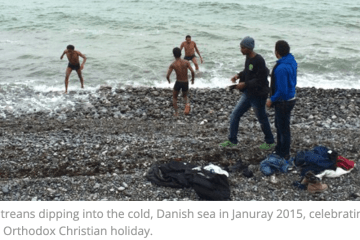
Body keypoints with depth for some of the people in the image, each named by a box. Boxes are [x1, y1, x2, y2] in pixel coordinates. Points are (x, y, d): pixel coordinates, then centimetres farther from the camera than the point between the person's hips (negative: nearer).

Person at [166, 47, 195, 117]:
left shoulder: (172, 65, -11)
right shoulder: (186, 62, -7)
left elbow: (167, 76, -16)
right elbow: (192, 72, -16)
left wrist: (168, 80, 8)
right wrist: (192, 79, 4)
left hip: (178, 82, -2)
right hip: (186, 83, 2)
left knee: (174, 97, 23)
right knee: (185, 96, 28)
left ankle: (176, 113, 15)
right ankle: (187, 104, -6)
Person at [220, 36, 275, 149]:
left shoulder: (258, 60, -23)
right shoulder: (248, 57, 4)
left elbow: (260, 79, -23)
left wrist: (245, 84, -24)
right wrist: (239, 75, 2)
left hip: (258, 95, -9)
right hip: (248, 93, 9)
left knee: (262, 119, 8)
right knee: (234, 115, 9)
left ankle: (270, 142, 28)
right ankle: (232, 140, 20)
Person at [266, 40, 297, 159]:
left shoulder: (281, 68, -29)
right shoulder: (292, 61, 2)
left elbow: (282, 90, -28)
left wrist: (271, 100, -13)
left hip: (283, 102, -10)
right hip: (291, 97, 10)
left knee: (283, 128, 5)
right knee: (279, 125, 23)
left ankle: (284, 154, 20)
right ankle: (279, 150, 38)